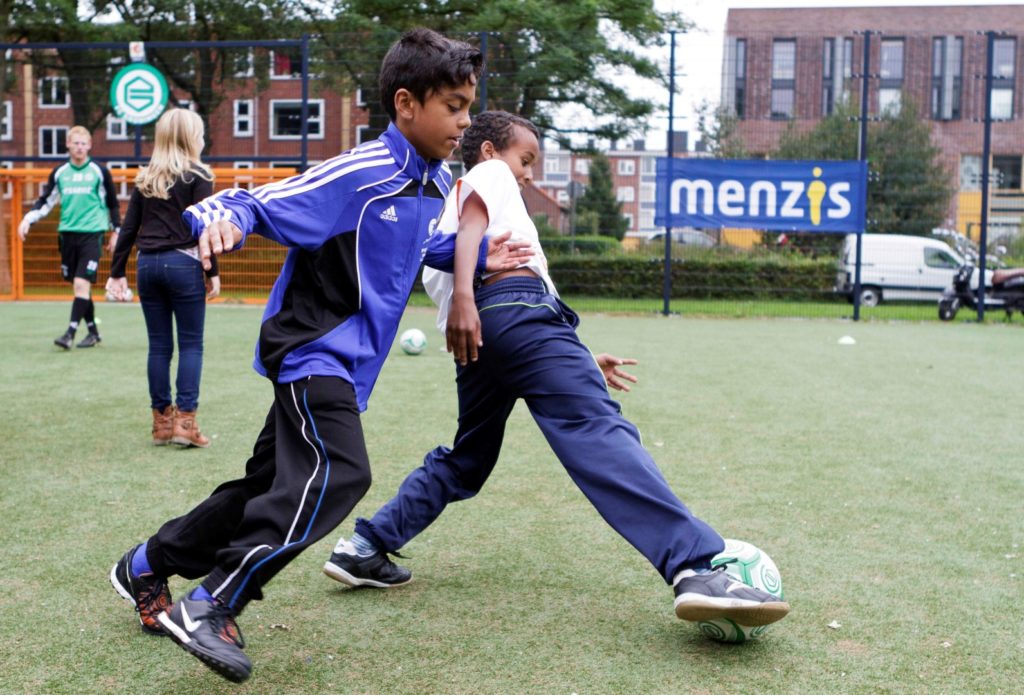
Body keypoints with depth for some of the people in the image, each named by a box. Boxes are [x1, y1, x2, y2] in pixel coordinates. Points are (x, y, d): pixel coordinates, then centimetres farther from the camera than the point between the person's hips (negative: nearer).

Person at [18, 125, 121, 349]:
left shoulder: (99, 171, 0)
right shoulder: (59, 173, 8)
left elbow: (113, 203, 7)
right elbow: (45, 201, 13)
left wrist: (116, 232, 7)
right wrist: (28, 219, -2)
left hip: (92, 233, -4)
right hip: (67, 234, 4)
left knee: (81, 284, -15)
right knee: (78, 286, 8)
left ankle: (70, 334, -16)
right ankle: (93, 331, 20)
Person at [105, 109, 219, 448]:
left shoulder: (145, 178, 12)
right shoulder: (197, 176, -3)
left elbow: (128, 228, 10)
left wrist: (117, 273, 13)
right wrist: (212, 272, -5)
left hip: (148, 264, 5)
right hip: (183, 264, -5)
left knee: (159, 345, 9)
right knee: (190, 344, 1)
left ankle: (161, 421, 15)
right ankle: (185, 421, -3)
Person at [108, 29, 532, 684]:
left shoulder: (438, 184, 7)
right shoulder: (358, 175, -19)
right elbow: (259, 203, -22)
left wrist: (477, 257, 13)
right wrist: (222, 219, -43)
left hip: (343, 362, 9)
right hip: (313, 350, -9)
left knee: (272, 479, 15)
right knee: (336, 474, -25)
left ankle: (146, 567, 34)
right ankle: (211, 607, -14)